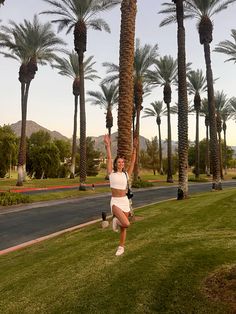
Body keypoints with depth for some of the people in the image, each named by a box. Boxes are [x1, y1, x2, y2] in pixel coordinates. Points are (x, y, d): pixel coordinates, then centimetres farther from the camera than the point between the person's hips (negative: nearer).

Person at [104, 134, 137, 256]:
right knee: (126, 223, -22)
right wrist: (108, 145, -16)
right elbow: (109, 158, -10)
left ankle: (121, 247, 31)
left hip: (125, 201, 4)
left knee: (124, 227, 11)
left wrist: (134, 148, -6)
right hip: (115, 202, -4)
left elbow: (133, 161, 1)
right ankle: (116, 220, 12)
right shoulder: (111, 173, -3)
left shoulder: (126, 174, 5)